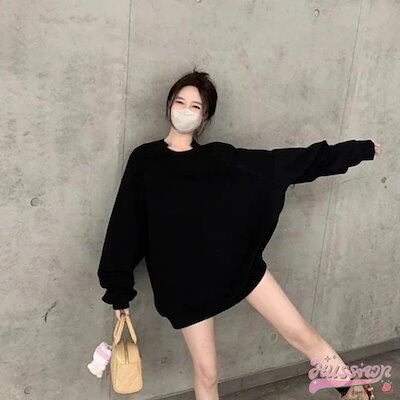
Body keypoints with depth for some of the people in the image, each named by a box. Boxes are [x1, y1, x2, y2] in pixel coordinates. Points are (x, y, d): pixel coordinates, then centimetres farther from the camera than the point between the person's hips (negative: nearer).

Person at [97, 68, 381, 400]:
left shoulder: (223, 158, 2)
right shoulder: (144, 160, -2)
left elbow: (289, 162, 4)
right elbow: (126, 226, -1)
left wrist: (358, 150, 6)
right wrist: (119, 291, 0)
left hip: (237, 263, 1)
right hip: (184, 280, -1)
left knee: (303, 334, 4)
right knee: (207, 373, 9)